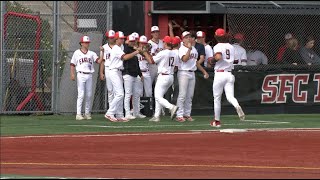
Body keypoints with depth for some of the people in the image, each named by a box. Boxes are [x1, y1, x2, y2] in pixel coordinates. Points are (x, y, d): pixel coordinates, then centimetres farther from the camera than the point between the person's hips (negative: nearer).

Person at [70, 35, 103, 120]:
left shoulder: (92, 53, 12)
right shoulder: (77, 53, 5)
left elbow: (99, 61, 1)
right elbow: (72, 64, 1)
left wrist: (102, 52, -8)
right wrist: (72, 74, -11)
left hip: (89, 75, 4)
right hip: (81, 75, -4)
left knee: (89, 95, 4)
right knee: (81, 95, -10)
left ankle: (87, 113, 13)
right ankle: (78, 114, -10)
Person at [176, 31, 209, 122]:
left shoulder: (194, 49, 16)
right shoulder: (182, 49, -8)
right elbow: (184, 59, -24)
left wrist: (204, 71, 25)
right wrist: (189, 49, -27)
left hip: (192, 73, 7)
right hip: (183, 73, -7)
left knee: (190, 95, 8)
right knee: (182, 95, -10)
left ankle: (187, 114, 14)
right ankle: (179, 115, -9)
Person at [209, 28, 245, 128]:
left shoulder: (218, 47, -9)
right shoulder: (231, 47, 11)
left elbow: (218, 57, -27)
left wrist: (212, 59, -6)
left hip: (219, 74, -5)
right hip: (229, 74, 5)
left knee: (217, 98, 8)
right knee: (230, 96, -1)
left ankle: (217, 121, 14)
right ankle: (237, 106, -36)